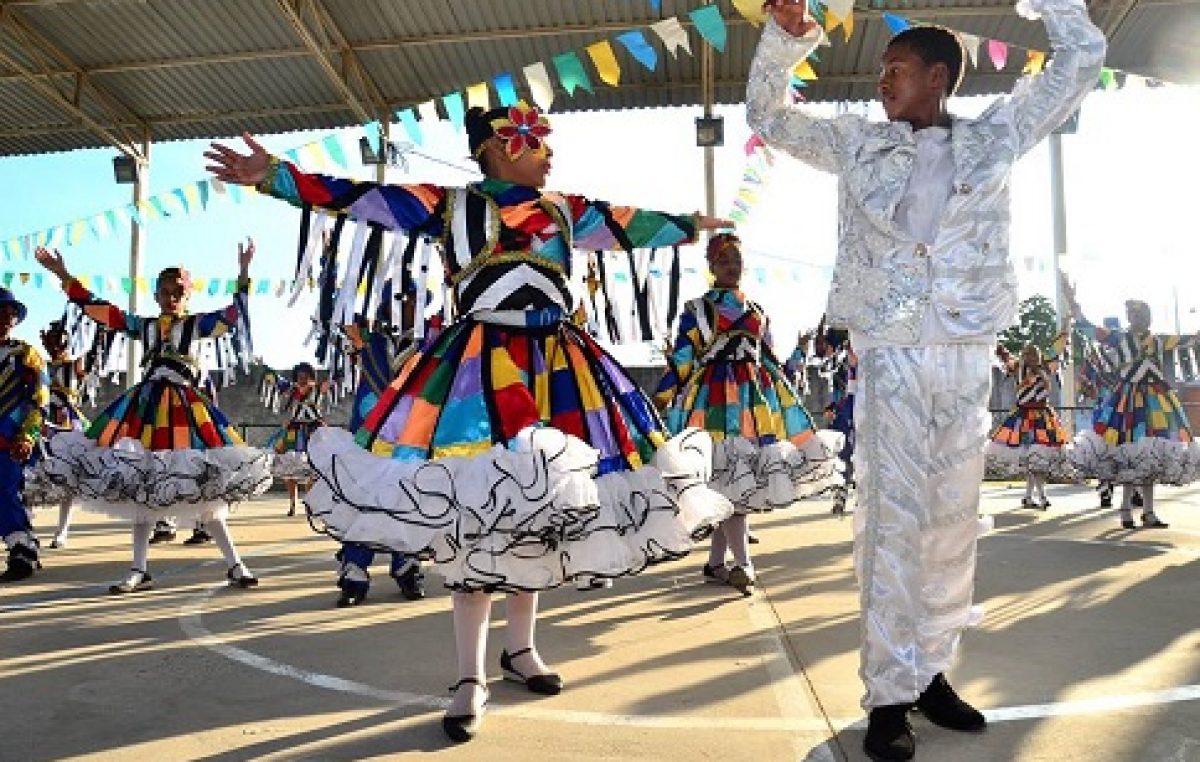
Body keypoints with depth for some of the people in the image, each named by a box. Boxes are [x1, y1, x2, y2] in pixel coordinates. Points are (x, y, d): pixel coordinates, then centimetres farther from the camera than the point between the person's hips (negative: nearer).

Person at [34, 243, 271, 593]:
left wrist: (243, 274, -23)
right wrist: (62, 274, 9)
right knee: (139, 491, 7)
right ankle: (138, 572, 17)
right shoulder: (142, 326, 11)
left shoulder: (198, 324, 3)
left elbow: (235, 312, -11)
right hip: (144, 406, 4)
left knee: (204, 492, -3)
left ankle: (235, 565, 4)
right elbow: (94, 306, 13)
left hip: (185, 409, -3)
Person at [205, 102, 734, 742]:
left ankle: (520, 649, 29)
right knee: (471, 516, -4)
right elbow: (359, 199, 2)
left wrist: (691, 226, 38)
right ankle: (470, 679, 8)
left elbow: (633, 226, 28)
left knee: (539, 512, 9)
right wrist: (275, 177, -3)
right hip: (479, 368, -4)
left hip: (556, 366, 5)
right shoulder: (449, 206, 5)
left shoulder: (568, 211, 17)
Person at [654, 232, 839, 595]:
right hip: (715, 395, -4)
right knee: (727, 477, -12)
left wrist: (788, 394, 18)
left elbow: (770, 359, 22)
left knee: (732, 483, 5)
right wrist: (660, 400, -6)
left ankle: (715, 563, 14)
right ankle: (743, 564, -12)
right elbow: (680, 359, 0)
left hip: (755, 395, 5)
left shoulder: (757, 311, 18)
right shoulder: (696, 309, 5)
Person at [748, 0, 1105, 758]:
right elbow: (768, 116, 20)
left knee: (954, 520, 7)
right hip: (890, 356, -1)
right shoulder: (858, 141, 13)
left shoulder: (993, 135, 13)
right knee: (893, 521, -5)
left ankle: (932, 671, 20)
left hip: (969, 357, 2)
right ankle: (891, 694, 1)